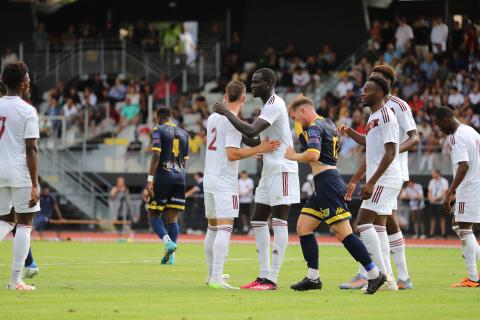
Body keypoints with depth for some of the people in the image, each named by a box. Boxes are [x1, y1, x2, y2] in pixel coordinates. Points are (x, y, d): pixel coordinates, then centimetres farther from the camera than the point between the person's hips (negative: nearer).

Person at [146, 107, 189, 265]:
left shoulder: (158, 130, -2)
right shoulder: (183, 133, 16)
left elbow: (156, 155, -13)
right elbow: (184, 160, 16)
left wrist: (150, 178, -15)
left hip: (163, 176, -5)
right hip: (180, 178, 5)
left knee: (153, 215, 3)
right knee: (173, 218, 7)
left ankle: (168, 241, -21)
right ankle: (171, 255, 0)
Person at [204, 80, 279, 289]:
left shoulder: (213, 118, 11)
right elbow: (232, 154, -20)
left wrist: (248, 152, 33)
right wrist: (258, 149, -16)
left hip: (209, 178, 8)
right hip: (225, 181, -8)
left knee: (212, 228, 17)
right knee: (225, 228, -12)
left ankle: (212, 275, 25)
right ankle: (216, 278, -21)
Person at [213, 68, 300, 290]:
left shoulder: (275, 104, -13)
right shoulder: (268, 105, 18)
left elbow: (252, 131, -25)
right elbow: (257, 142, 23)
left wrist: (227, 113, -15)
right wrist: (235, 133, 9)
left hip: (282, 169, -10)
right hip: (269, 170, 10)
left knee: (278, 221, -10)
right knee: (258, 221, 9)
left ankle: (272, 279, -12)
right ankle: (264, 275, 10)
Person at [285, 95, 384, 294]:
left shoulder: (314, 127, -10)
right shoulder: (327, 123, 19)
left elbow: (313, 155, -25)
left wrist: (293, 156, -10)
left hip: (327, 180, -10)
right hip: (324, 186, 10)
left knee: (342, 232, -12)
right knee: (303, 226, 10)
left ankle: (374, 274, -11)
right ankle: (313, 278, 9)